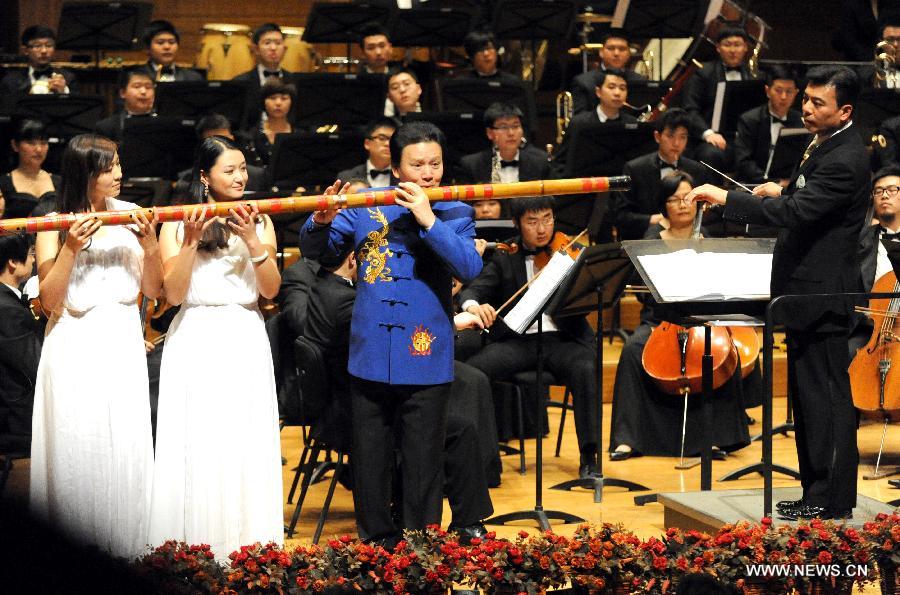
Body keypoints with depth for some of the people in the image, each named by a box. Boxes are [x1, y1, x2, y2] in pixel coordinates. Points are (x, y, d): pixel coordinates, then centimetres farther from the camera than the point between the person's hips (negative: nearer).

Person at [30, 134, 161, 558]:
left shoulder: (131, 217, 4)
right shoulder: (53, 227, -2)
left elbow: (152, 291, 6)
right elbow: (49, 300, -8)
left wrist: (150, 246, -11)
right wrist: (70, 249, -19)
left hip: (122, 345, 2)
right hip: (74, 348, -2)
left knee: (126, 448, 0)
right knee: (77, 448, -1)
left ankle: (125, 550, 9)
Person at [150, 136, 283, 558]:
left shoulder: (259, 222, 11)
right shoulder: (176, 224, 2)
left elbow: (271, 290, 2)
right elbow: (173, 294, -5)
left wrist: (253, 242, -11)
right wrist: (190, 242, -15)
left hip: (246, 343, 2)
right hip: (196, 344, -2)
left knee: (247, 448, 0)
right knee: (198, 448, -4)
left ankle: (247, 551, 7)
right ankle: (193, 554, 2)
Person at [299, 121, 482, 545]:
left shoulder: (455, 215, 1)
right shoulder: (366, 207, 3)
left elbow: (470, 268, -15)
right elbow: (313, 250, 3)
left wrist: (427, 219, -22)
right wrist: (322, 222, -19)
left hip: (425, 359, -2)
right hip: (371, 354, 2)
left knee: (422, 464, 3)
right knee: (369, 461, 11)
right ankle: (375, 541, 25)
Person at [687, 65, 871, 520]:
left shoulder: (844, 161, -20)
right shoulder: (825, 146, 13)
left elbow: (794, 212, -30)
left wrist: (724, 197, -28)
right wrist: (785, 190, 13)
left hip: (821, 296, -11)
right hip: (806, 292, 11)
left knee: (825, 396, -5)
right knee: (807, 397, 15)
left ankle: (831, 500, 0)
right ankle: (817, 490, 23)